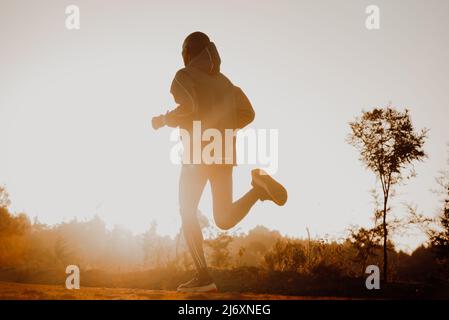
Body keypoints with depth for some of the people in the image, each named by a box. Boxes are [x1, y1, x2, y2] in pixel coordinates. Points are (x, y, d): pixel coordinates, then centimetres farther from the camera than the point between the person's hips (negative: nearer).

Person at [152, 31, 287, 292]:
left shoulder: (184, 75, -1)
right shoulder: (223, 80, 19)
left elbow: (188, 107, -19)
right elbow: (247, 114, 12)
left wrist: (164, 120, 0)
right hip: (224, 152, 6)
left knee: (188, 214, 3)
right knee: (225, 220, 7)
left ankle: (203, 276, -11)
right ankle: (259, 186, -19)